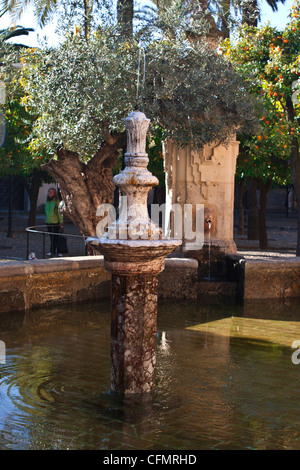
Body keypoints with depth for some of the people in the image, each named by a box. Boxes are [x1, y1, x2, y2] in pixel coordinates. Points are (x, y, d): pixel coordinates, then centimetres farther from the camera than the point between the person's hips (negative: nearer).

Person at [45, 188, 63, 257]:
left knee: (56, 237, -5)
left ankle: (59, 252, 0)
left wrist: (61, 222, -12)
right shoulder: (47, 202, 11)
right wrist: (46, 220, 17)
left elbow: (60, 212, -9)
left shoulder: (57, 202, -8)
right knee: (51, 237, 11)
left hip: (55, 222, -6)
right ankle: (52, 251, 17)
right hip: (49, 222, 6)